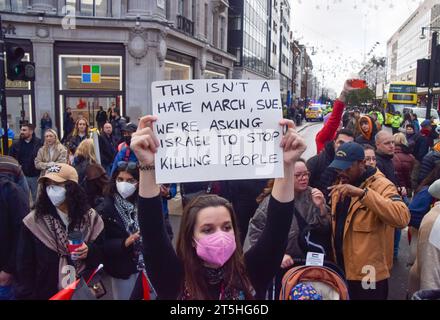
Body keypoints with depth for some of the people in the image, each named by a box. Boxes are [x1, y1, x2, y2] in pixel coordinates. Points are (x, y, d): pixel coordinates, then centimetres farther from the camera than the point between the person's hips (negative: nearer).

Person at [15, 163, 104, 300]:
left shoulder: (90, 217, -5)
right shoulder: (33, 221, -10)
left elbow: (102, 252, 1)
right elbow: (25, 266, -5)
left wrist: (89, 251, -18)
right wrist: (27, 295, -8)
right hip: (47, 293, -1)